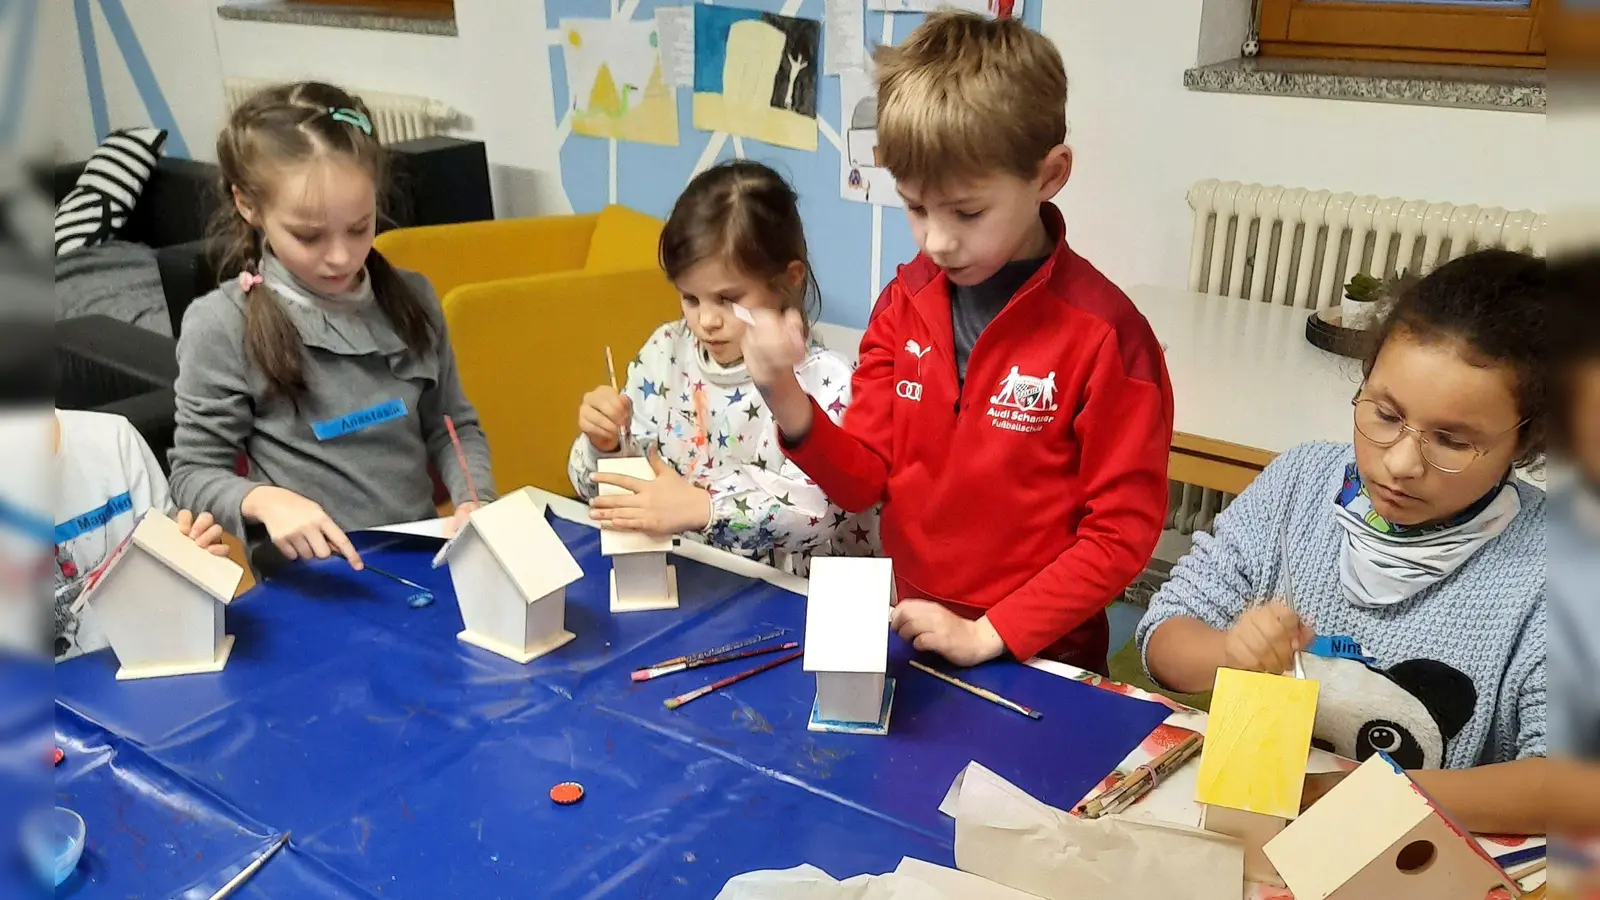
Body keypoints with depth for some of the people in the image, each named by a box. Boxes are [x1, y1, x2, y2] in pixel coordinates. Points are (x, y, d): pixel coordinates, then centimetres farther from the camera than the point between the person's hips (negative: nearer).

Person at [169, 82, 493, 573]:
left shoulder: (412, 298, 5)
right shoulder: (221, 326, -7)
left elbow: (453, 425, 14)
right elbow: (195, 472, -1)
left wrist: (474, 500, -5)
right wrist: (263, 500, -21)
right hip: (308, 572, -5)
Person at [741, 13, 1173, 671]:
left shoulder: (1103, 334, -14)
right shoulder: (904, 302, 2)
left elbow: (1124, 530, -10)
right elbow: (863, 479, 2)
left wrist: (987, 634, -12)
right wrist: (787, 401, -15)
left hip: (1039, 659, -3)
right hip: (908, 635, 4)